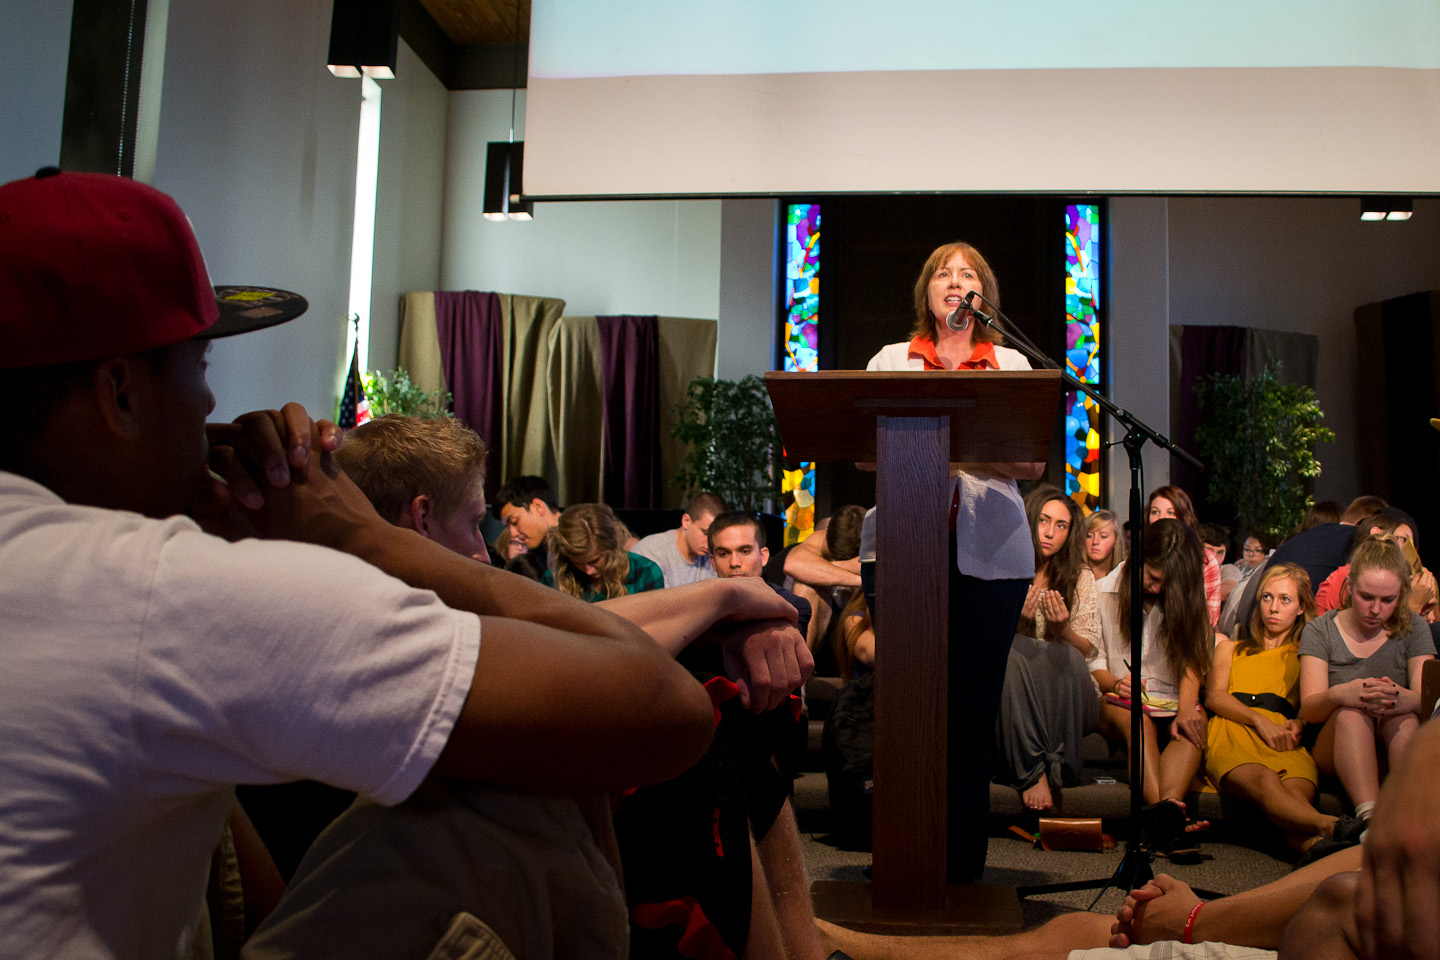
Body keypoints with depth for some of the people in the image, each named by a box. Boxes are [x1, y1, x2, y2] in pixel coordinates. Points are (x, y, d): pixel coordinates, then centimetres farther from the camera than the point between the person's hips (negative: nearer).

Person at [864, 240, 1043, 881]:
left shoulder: (1011, 364, 14)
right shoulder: (891, 360, 16)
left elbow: (1034, 464, 3)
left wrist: (966, 455, -16)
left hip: (989, 550, 0)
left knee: (972, 704, 0)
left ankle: (962, 863, 10)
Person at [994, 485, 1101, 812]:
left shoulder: (1080, 577, 8)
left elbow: (1088, 651, 4)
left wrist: (1061, 629, -18)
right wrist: (1018, 622, -17)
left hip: (1068, 697, 0)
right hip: (1015, 699, 0)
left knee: (1067, 659, -32)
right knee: (1012, 651, -32)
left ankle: (1053, 769, -28)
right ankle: (1032, 771, -34)